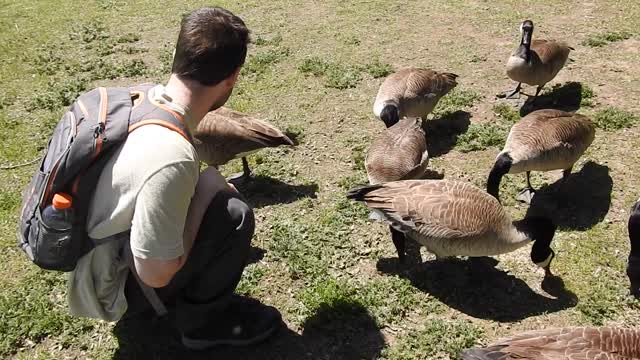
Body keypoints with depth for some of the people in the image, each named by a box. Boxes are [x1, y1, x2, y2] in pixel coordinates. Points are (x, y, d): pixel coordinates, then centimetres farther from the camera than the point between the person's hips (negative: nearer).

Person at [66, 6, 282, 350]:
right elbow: (156, 274, -25)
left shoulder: (138, 96, -11)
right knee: (234, 215, -18)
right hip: (108, 288, -8)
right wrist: (207, 190, -18)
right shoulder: (170, 157, -35)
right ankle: (203, 321, 5)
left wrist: (207, 186, 1)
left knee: (216, 188, 10)